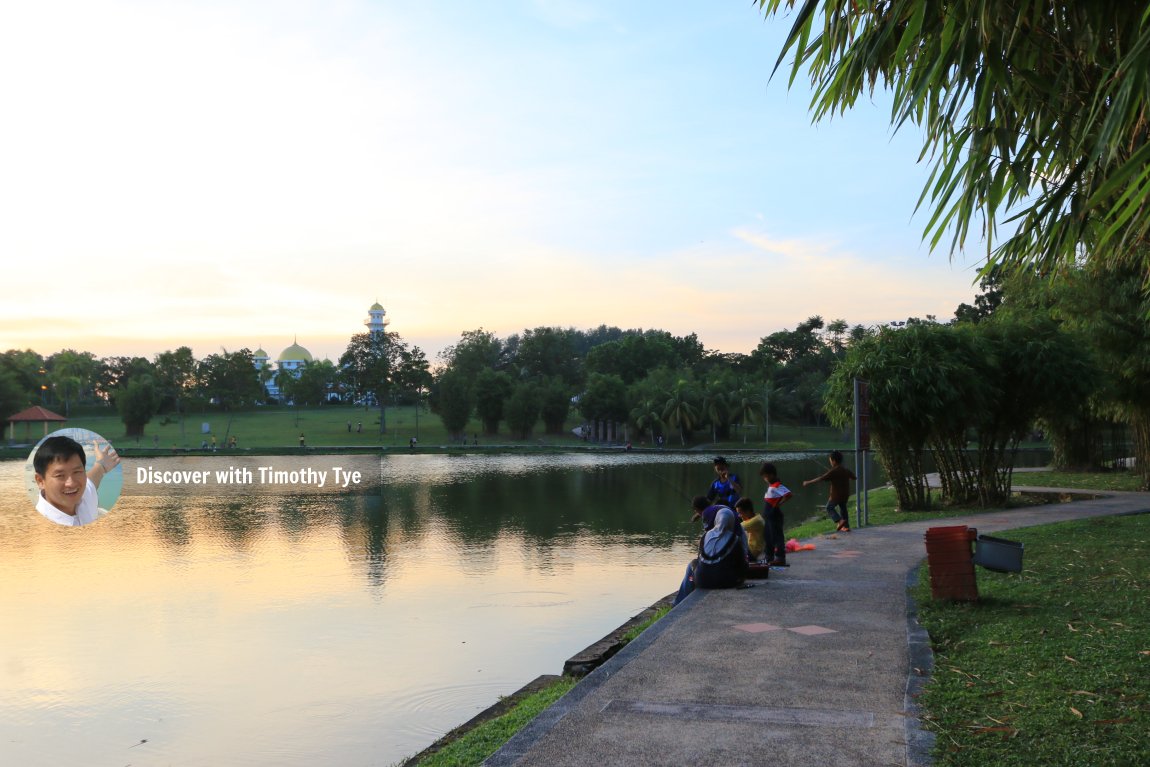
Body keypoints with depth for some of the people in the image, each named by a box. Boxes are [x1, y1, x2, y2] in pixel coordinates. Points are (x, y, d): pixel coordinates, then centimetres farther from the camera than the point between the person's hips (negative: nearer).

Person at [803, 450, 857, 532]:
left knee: (829, 508, 11)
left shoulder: (833, 471, -20)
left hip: (836, 495, -7)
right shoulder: (846, 470, 3)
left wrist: (808, 482, -16)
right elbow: (854, 477, 21)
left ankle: (839, 520, -9)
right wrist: (855, 477, 46)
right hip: (846, 494, 7)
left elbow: (821, 478, -21)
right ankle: (846, 526, 20)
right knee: (843, 508, 21)